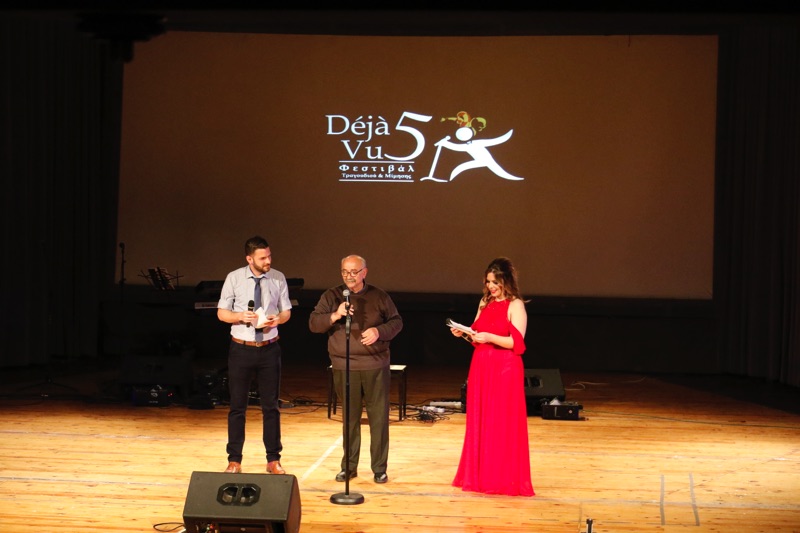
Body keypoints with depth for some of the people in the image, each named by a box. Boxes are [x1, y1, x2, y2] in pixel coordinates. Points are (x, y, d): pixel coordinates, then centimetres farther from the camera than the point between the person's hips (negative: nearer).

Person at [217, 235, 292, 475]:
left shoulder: (278, 278, -2)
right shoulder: (234, 278, -5)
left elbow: (286, 311, 7)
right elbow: (222, 312, 0)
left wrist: (278, 319, -16)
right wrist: (240, 316, -20)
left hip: (269, 348, 1)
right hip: (241, 348, -1)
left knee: (271, 406, 9)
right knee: (237, 406, 6)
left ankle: (273, 460, 19)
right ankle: (234, 461, 16)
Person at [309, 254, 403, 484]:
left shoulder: (379, 296, 5)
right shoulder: (332, 296, 4)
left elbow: (396, 321, 10)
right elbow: (313, 323, -1)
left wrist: (379, 331, -9)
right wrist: (335, 315, -19)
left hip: (375, 366, 0)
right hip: (344, 367, 0)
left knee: (379, 417, 2)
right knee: (349, 418, 9)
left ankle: (379, 468, 12)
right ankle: (349, 467, 20)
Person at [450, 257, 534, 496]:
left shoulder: (515, 305, -6)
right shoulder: (485, 303, 13)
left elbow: (516, 342, -14)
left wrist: (489, 337, -24)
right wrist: (465, 334, -2)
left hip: (505, 369, -6)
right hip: (481, 367, 6)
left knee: (503, 424, -2)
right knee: (480, 422, 8)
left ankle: (504, 478, 5)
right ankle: (480, 475, 16)